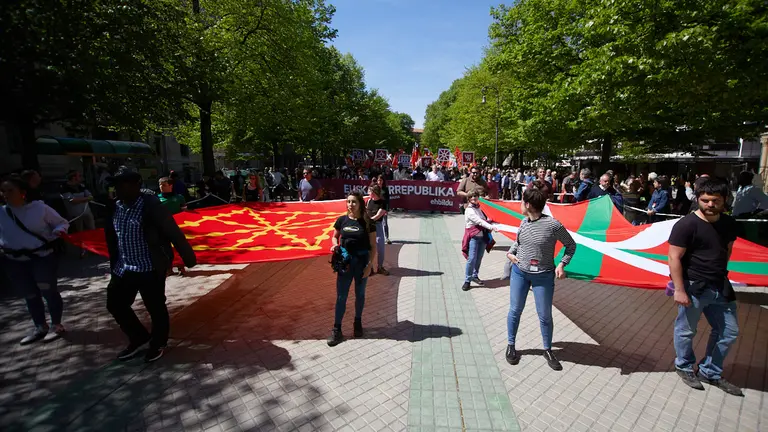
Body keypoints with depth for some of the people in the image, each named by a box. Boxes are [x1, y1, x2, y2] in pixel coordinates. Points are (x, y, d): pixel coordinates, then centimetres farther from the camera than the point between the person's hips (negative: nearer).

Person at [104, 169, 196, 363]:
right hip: (123, 269, 7)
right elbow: (111, 237, 15)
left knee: (155, 308, 6)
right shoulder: (114, 208, 4)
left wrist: (188, 258, -13)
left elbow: (173, 232, -15)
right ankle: (139, 338, 37)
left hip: (150, 268, -7)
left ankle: (158, 343, 31)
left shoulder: (151, 205, -16)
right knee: (115, 304, 15)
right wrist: (114, 264, 19)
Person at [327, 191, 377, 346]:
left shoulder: (367, 222, -8)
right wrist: (335, 245, -9)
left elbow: (373, 246, -6)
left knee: (360, 294, 15)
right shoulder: (342, 220, -2)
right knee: (341, 296, 4)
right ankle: (336, 330, 14)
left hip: (362, 261, -1)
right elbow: (334, 237, 13)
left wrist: (370, 265, -12)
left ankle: (358, 322, 35)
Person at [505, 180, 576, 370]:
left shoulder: (553, 225, -17)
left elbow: (571, 245, -3)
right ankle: (510, 345, 30)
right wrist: (510, 253, 1)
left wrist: (562, 264, -13)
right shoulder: (524, 222, -2)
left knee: (545, 315, 10)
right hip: (519, 272, 4)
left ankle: (548, 350, 33)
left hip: (543, 276, -4)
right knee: (515, 310, 11)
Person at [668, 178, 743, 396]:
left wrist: (720, 274, 14)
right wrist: (679, 290, -21)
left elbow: (727, 250, 19)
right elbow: (674, 258, -19)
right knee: (686, 331, 7)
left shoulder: (728, 223, 4)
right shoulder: (687, 224, -18)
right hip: (693, 286, -7)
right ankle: (684, 367, 31)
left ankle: (710, 372, 34)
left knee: (729, 331, 17)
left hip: (720, 286, 7)